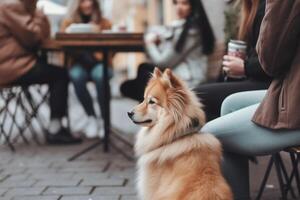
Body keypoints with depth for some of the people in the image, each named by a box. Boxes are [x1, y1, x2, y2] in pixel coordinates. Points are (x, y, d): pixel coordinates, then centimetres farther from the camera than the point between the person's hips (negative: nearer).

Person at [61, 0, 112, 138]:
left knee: (100, 75, -37)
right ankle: (92, 118, -21)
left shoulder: (104, 23, 7)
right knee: (76, 75, -35)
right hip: (79, 64, 1)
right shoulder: (68, 23, 9)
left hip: (98, 64, -1)